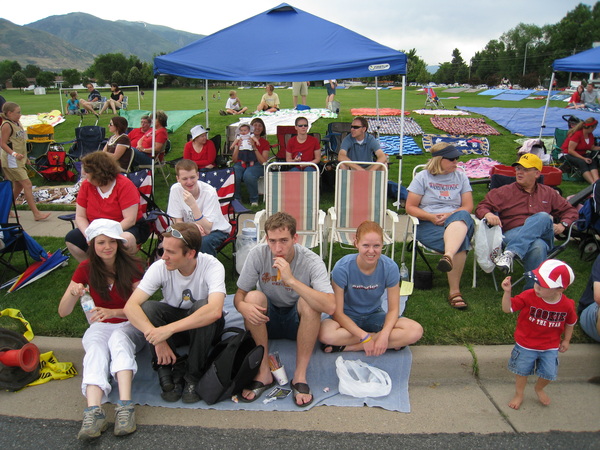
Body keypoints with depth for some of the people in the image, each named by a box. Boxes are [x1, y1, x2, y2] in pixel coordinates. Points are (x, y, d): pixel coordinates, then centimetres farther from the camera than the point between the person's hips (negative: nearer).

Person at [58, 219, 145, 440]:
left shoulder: (133, 266, -6)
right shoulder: (86, 269, -1)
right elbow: (63, 312, -3)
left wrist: (112, 312, -29)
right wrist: (72, 294, -25)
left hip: (130, 326, -1)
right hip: (100, 327, 1)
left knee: (118, 338, -36)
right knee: (96, 347, -33)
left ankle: (125, 406, -51)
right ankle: (94, 411, -53)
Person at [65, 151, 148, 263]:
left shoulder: (125, 185, -17)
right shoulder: (86, 185, -1)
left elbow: (130, 220, -21)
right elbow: (80, 217, -1)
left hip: (126, 228, -5)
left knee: (126, 239, -38)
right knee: (71, 238, -18)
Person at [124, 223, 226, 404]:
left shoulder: (212, 266, -27)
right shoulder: (160, 267, -19)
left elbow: (215, 311, -43)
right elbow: (130, 306, -26)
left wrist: (168, 329, -46)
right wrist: (156, 337, -38)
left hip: (204, 326, -2)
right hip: (173, 318, 2)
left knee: (202, 306, -35)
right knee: (148, 308, -27)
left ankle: (193, 376, -17)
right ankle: (172, 369, -13)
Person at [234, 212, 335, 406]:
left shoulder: (311, 261, -23)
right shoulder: (258, 254, -17)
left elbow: (330, 307, -36)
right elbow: (239, 295, -9)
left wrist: (292, 280, -43)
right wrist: (243, 306, -35)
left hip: (299, 321, -1)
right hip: (267, 320, 2)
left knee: (309, 301, -31)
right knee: (253, 297, -27)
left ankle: (300, 375, -22)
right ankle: (264, 372, -19)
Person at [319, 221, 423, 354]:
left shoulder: (390, 267, -16)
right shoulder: (342, 268, -22)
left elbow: (393, 309, -10)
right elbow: (337, 312, -19)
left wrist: (384, 336, -29)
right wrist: (364, 336, -28)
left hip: (374, 315, 2)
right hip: (348, 317, -2)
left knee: (416, 331, -22)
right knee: (325, 333, -37)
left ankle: (346, 346, -20)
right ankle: (392, 342, -19)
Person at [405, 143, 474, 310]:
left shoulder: (461, 177, 17)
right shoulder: (423, 177, 9)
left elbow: (468, 206, 9)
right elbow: (410, 207, 4)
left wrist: (450, 215, -11)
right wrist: (431, 217, -13)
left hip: (458, 221, 2)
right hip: (428, 225, -2)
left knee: (461, 216, -39)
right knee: (459, 242, -35)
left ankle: (448, 257, -61)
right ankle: (454, 290, -35)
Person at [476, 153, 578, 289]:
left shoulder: (548, 193, 26)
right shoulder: (505, 192, 17)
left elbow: (570, 211, 30)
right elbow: (482, 207, 10)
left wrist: (562, 225, 8)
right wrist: (488, 214, -16)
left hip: (542, 237, 2)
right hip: (512, 235, -2)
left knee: (543, 217, -34)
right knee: (538, 247, -37)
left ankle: (510, 253, -48)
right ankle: (534, 292, -43)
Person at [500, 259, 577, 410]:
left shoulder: (567, 305, -16)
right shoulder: (528, 296, -23)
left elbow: (570, 323, 3)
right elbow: (507, 308, -22)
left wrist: (566, 340, 9)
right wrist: (507, 292, -36)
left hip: (550, 347, 1)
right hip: (526, 345, -1)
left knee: (549, 374, 11)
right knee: (522, 371, 13)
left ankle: (539, 388, 46)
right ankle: (519, 394, 40)